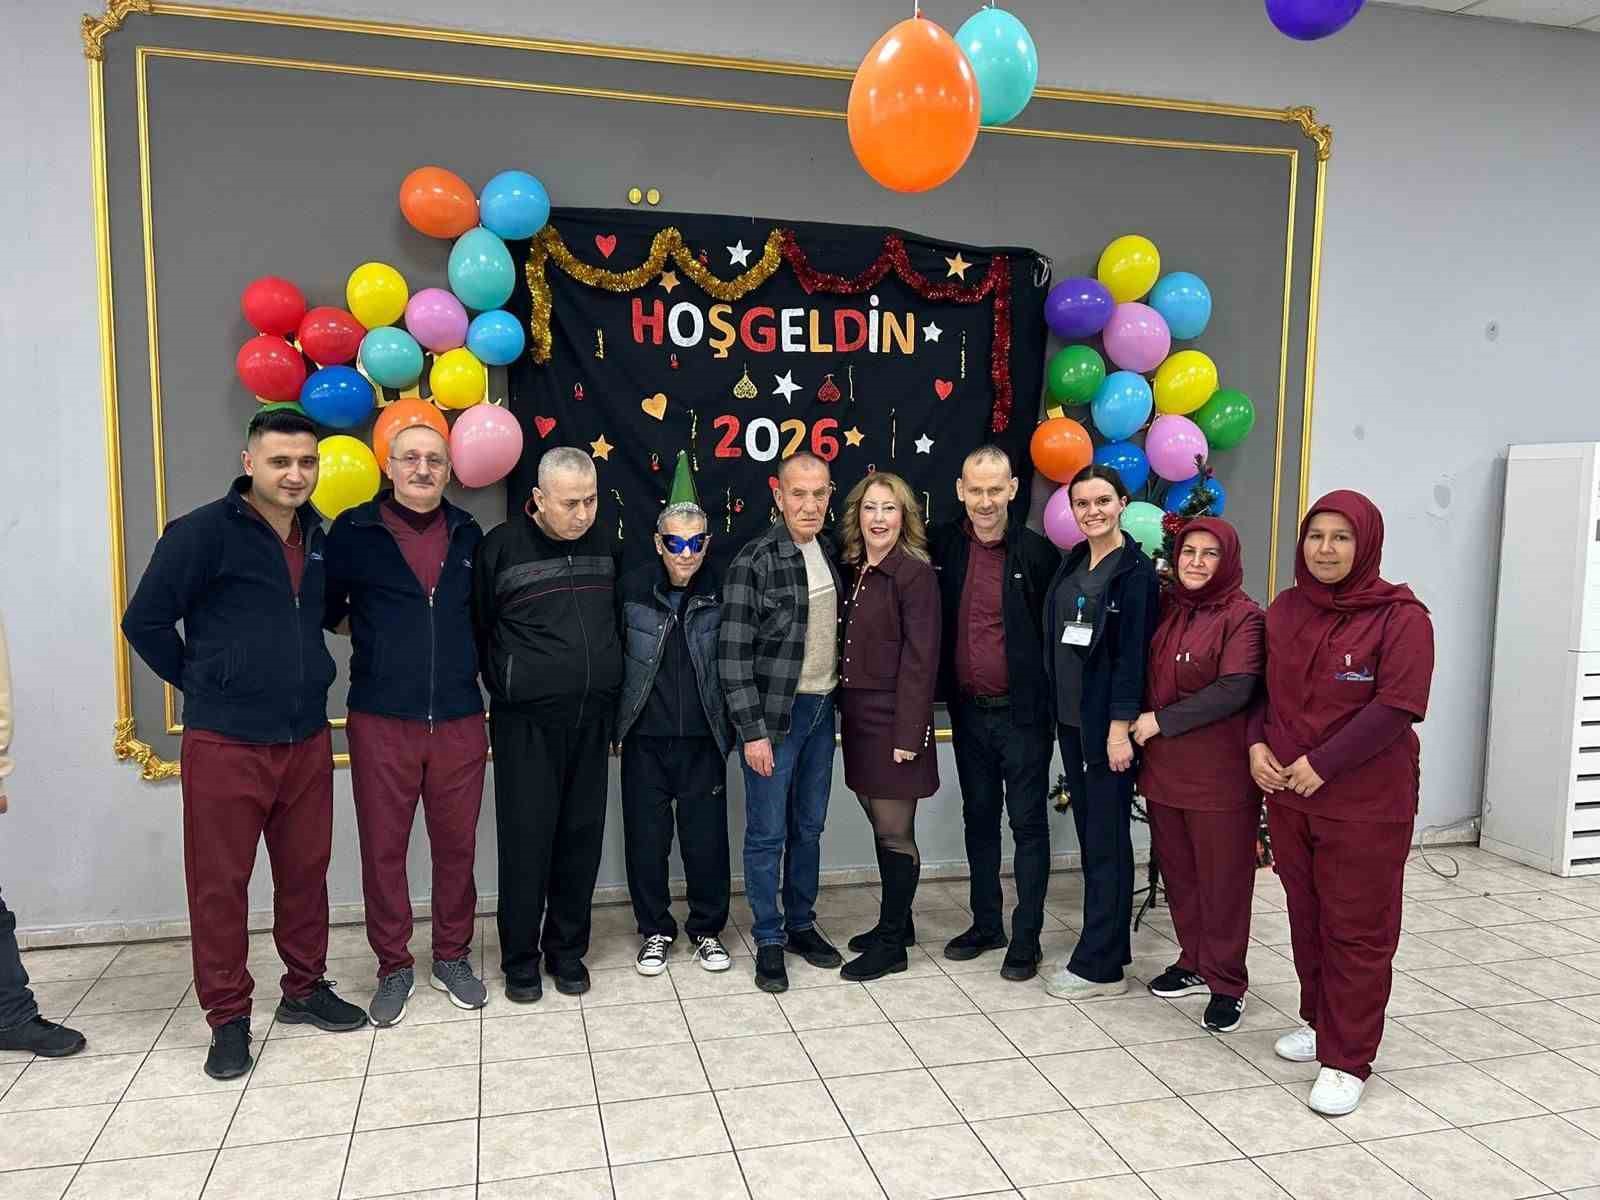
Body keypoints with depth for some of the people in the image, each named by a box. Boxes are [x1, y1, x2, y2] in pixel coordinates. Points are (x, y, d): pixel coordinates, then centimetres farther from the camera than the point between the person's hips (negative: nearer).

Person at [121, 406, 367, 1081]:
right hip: (225, 744, -5)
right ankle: (228, 1017, 19)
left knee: (306, 870, 14)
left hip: (306, 739, 5)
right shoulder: (203, 533, -11)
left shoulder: (317, 536, 8)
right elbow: (144, 622, -8)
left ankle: (304, 989, 30)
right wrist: (202, 683, -1)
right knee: (220, 882, 5)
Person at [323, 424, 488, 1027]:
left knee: (457, 843, 10)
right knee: (382, 848, 7)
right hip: (381, 721, -2)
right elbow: (326, 608, 4)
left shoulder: (467, 533, 8)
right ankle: (393, 966, 24)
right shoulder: (354, 531, -1)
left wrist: (478, 670, 10)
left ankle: (452, 956, 28)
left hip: (459, 719, 2)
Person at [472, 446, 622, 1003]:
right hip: (526, 722, -4)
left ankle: (568, 950, 24)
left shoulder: (602, 545, 7)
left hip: (592, 720, 4)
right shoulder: (501, 546, -8)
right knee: (526, 839, 1)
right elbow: (478, 628, -1)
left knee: (582, 836, 9)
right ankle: (520, 959, 17)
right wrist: (508, 686, 4)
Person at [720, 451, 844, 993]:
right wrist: (752, 731, -15)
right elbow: (734, 653, -14)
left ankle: (801, 924, 30)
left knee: (809, 828, 15)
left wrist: (838, 693, 9)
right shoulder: (754, 562, -13)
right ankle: (769, 940, 17)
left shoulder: (831, 552, 6)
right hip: (773, 713, -6)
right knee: (767, 833, 3)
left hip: (820, 709, 6)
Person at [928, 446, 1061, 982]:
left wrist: (1050, 702, -8)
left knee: (1028, 824, 5)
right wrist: (945, 694, 1)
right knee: (979, 818, 15)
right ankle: (986, 924, 30)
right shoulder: (942, 546, 0)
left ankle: (1026, 938, 17)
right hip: (969, 711, 4)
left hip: (1023, 713, -4)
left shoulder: (1038, 553, -9)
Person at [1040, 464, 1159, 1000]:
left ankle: (1101, 965, 7)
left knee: (1106, 840, -1)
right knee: (1089, 835, 13)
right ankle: (1105, 945, 25)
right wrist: (1058, 708, 10)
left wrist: (1121, 727, -19)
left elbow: (1132, 654, -15)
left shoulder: (1136, 571, -9)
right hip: (1071, 720, 7)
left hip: (1108, 724, -7)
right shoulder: (1070, 565, 12)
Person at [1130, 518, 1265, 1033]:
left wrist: (1161, 720, -16)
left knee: (1223, 876, 4)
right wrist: (1138, 727, 3)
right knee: (1177, 870, 15)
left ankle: (1226, 982, 17)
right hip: (1165, 767, 6)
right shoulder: (1167, 609, 10)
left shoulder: (1243, 617, -9)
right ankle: (1193, 963, 31)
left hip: (1220, 772, -6)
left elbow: (1235, 689, -19)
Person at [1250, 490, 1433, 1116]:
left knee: (1356, 930, 3)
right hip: (1286, 793, 6)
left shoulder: (1400, 616, -11)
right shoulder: (1284, 609, 7)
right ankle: (1320, 1021, 36)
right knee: (1306, 918, 17)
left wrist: (1323, 764, -19)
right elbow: (1261, 686, 13)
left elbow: (1398, 707, -18)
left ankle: (1346, 1060, 13)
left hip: (1365, 802, -6)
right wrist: (1256, 744, -4)